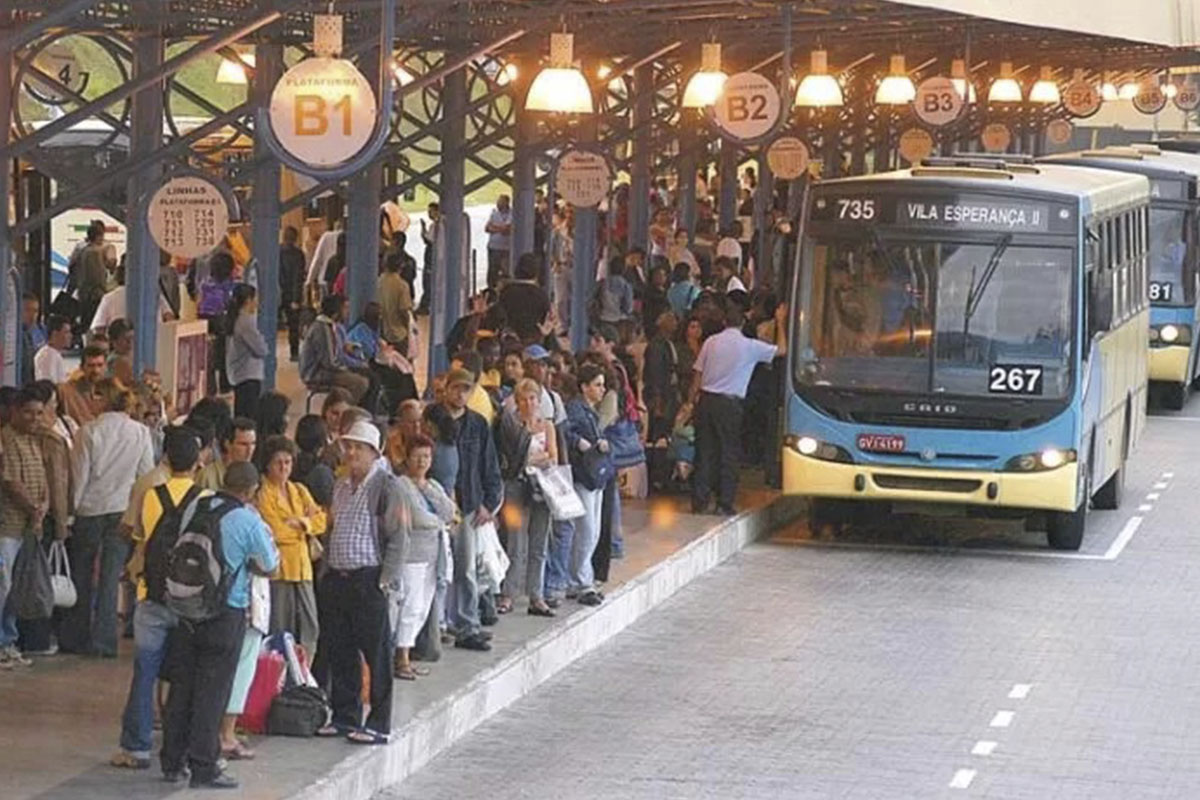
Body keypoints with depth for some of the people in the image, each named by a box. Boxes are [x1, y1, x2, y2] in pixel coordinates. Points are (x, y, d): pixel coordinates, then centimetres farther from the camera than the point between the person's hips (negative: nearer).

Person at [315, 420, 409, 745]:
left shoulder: (385, 487, -7)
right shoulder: (341, 487, 16)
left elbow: (398, 538, -10)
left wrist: (386, 582, -15)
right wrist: (327, 571, 15)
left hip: (369, 580, -7)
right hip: (336, 580, 7)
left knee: (376, 654, -3)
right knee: (339, 652, 10)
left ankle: (379, 725, 1)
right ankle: (345, 716, 20)